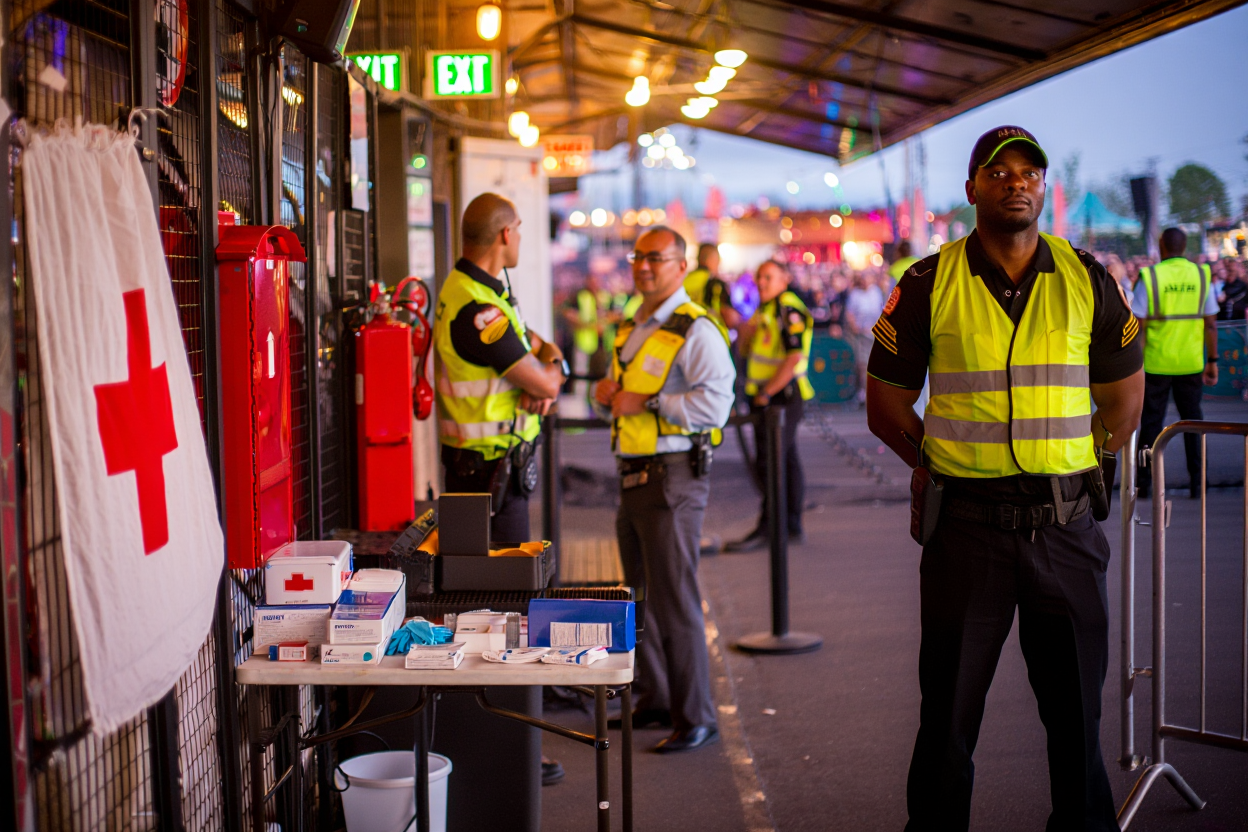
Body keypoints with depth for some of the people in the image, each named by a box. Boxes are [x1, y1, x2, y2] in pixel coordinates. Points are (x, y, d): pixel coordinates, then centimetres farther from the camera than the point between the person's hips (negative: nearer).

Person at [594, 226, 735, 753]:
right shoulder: (631, 329, 17)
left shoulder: (696, 330, -12)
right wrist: (607, 394, 8)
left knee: (675, 601, -8)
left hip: (673, 477, -9)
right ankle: (654, 700, 30)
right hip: (632, 475, 9)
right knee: (641, 596, 17)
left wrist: (647, 403, -20)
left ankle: (695, 719, 1)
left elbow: (715, 401, -24)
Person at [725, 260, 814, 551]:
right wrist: (750, 327, -5)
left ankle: (769, 529, -6)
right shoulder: (767, 309, 16)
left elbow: (795, 357, -22)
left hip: (780, 396, -10)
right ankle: (792, 525, 19)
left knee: (769, 462, -10)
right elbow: (743, 344, 17)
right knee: (787, 460, 13)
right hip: (766, 397, 10)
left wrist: (767, 392, -19)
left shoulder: (789, 310, -14)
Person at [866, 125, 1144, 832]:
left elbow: (1125, 393, 15)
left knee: (1076, 707, 9)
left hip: (1067, 526, 2)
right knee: (949, 711, 5)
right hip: (967, 526, -1)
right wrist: (943, 468, 2)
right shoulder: (928, 287, 0)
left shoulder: (1088, 281, 5)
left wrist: (1075, 469, 9)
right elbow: (886, 404, 6)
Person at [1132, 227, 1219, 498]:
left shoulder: (1150, 277, -7)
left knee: (1152, 421, 6)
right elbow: (1211, 324, 1)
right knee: (1192, 420, 10)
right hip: (1191, 363, 2)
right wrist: (1212, 361, 8)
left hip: (1156, 362, -2)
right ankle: (1197, 483, 11)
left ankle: (1144, 482, 9)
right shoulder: (1201, 275, 1)